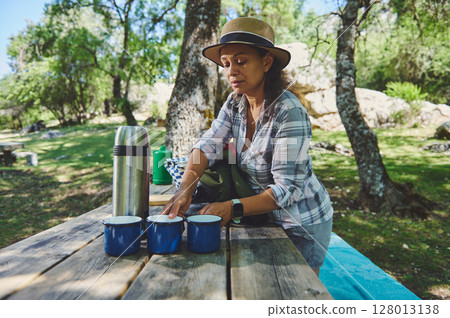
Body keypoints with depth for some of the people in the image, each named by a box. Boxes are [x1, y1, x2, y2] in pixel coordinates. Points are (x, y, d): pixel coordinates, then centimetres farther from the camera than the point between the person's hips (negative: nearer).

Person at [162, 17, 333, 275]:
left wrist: (232, 208, -39)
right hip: (268, 217, 6)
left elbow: (287, 189, -29)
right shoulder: (235, 103, -6)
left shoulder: (290, 112, -28)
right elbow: (208, 145, -12)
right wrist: (185, 190, -28)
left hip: (304, 223, -6)